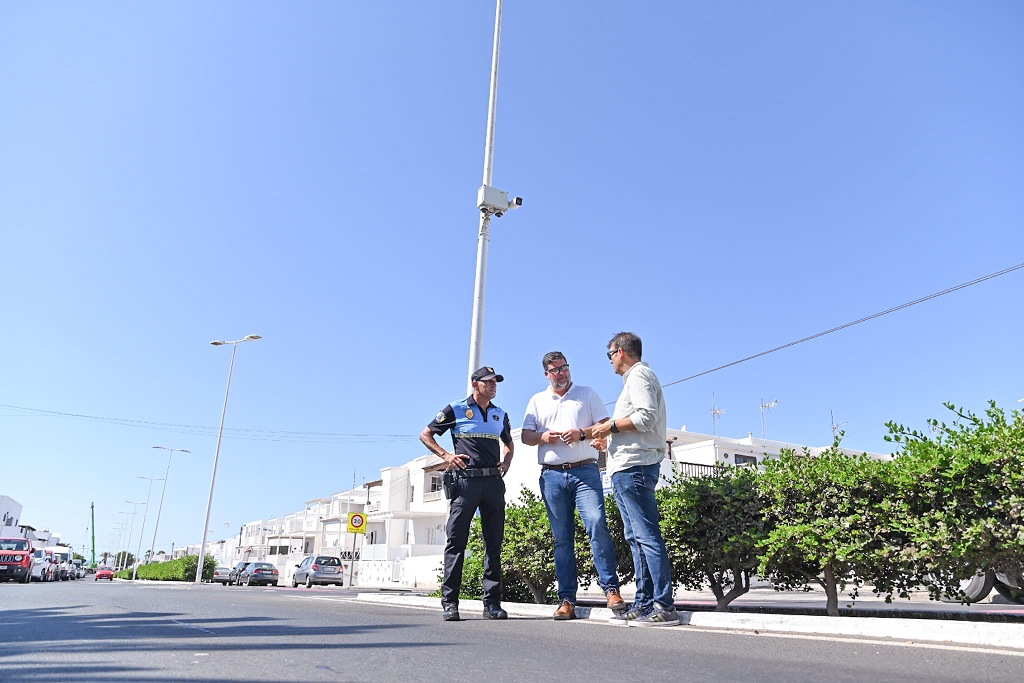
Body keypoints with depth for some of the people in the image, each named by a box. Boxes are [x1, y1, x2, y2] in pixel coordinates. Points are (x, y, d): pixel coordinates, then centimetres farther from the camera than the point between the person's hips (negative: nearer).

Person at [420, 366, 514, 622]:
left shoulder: (500, 415, 17)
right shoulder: (456, 409, 5)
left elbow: (509, 443, 33)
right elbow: (425, 435, 9)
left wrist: (507, 461, 12)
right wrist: (445, 455, -4)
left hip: (494, 481, 4)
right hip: (466, 481, -4)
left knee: (494, 543, 3)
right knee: (456, 541, -3)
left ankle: (492, 603, 9)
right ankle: (449, 602, 3)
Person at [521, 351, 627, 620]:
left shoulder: (587, 394, 12)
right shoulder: (537, 401, 18)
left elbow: (605, 426, 6)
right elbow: (525, 436, 14)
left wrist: (582, 433, -11)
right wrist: (543, 437, -7)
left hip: (585, 471, -2)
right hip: (552, 476, 2)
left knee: (597, 525, -18)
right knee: (562, 538, 3)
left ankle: (611, 590, -9)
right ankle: (566, 600, 6)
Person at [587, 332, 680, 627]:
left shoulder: (638, 375, -4)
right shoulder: (636, 377, 27)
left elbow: (647, 416, -20)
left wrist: (612, 426, -12)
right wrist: (609, 439, 29)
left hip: (634, 467, -11)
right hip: (627, 469, 11)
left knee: (647, 535, -11)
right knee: (636, 537, 9)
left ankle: (665, 607, -10)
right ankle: (644, 603, 12)